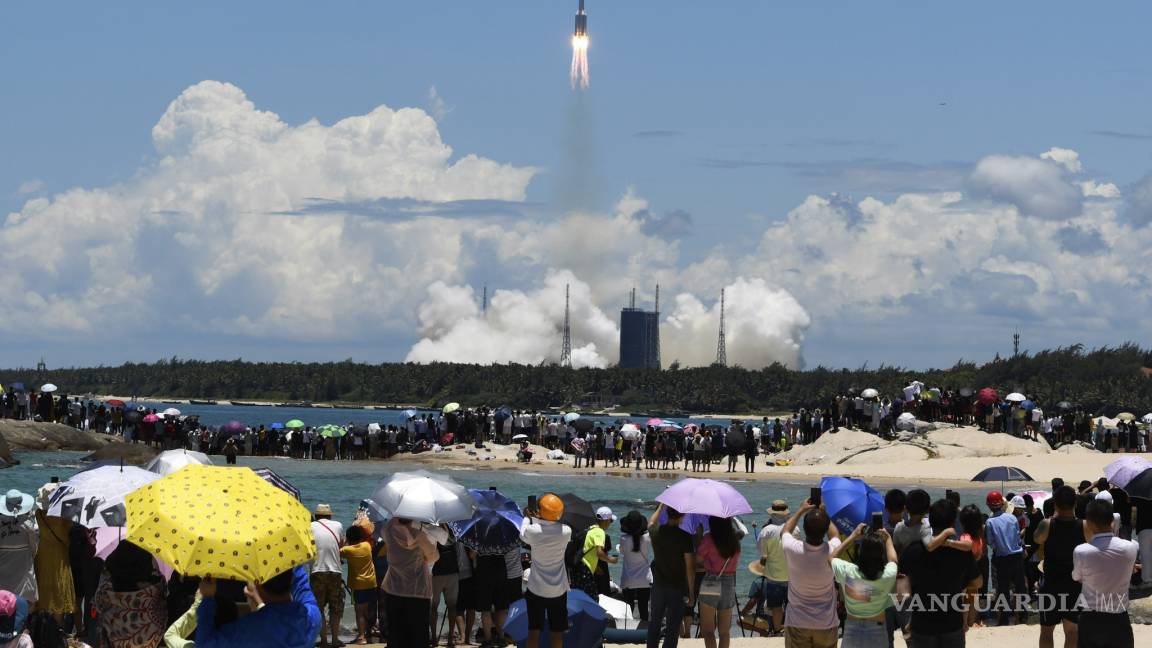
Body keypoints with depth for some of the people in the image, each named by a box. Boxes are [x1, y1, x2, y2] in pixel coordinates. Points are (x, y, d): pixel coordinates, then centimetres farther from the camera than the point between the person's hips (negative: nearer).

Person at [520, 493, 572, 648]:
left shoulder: (533, 530, -17)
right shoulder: (566, 531, -13)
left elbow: (523, 535, 6)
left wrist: (528, 517, 23)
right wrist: (540, 518, 17)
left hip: (536, 589, -1)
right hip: (559, 589, 1)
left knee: (534, 630, 7)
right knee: (557, 631, 9)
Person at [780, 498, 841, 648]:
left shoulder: (793, 550, -19)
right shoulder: (832, 551, -17)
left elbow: (784, 532, 8)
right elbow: (835, 535, 12)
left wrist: (801, 511, 17)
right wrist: (823, 513, 21)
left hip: (797, 624, -1)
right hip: (826, 624, 1)